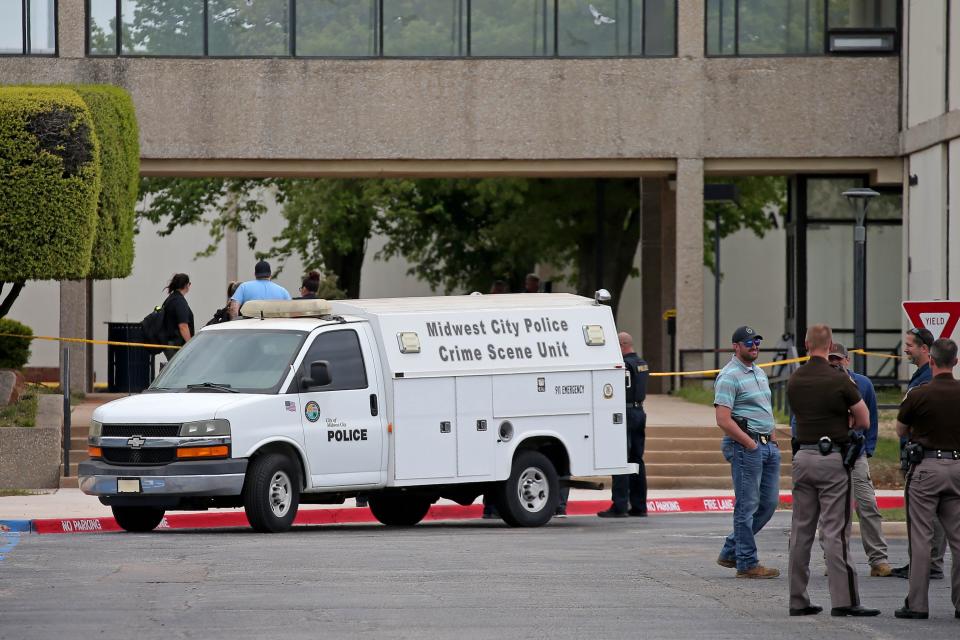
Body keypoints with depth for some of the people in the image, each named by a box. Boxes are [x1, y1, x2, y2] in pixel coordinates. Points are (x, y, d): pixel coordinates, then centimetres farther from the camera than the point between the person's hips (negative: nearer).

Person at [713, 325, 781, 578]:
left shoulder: (759, 373, 18)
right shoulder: (729, 377, -11)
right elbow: (723, 420, -18)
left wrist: (773, 439, 14)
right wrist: (751, 444, -17)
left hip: (767, 445, 9)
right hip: (744, 446, -9)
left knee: (769, 503, 10)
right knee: (747, 506, -4)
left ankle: (730, 552, 20)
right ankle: (747, 563, 1)